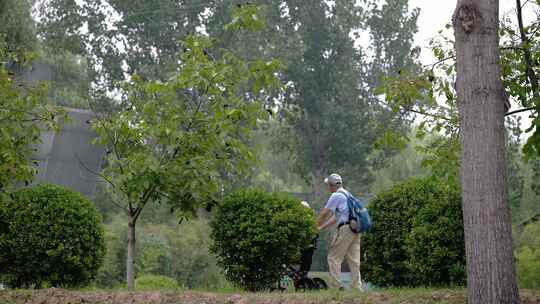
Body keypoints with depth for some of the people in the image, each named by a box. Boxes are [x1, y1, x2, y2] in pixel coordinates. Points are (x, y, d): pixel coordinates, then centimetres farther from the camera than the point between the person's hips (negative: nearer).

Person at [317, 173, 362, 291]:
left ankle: (337, 285, -6)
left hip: (345, 228, -8)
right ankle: (357, 287, 6)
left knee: (334, 257, -2)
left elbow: (324, 214, -5)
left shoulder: (336, 195, -3)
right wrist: (321, 228, 26)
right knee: (354, 259, 8)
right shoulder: (348, 194, 25)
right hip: (356, 229, 8)